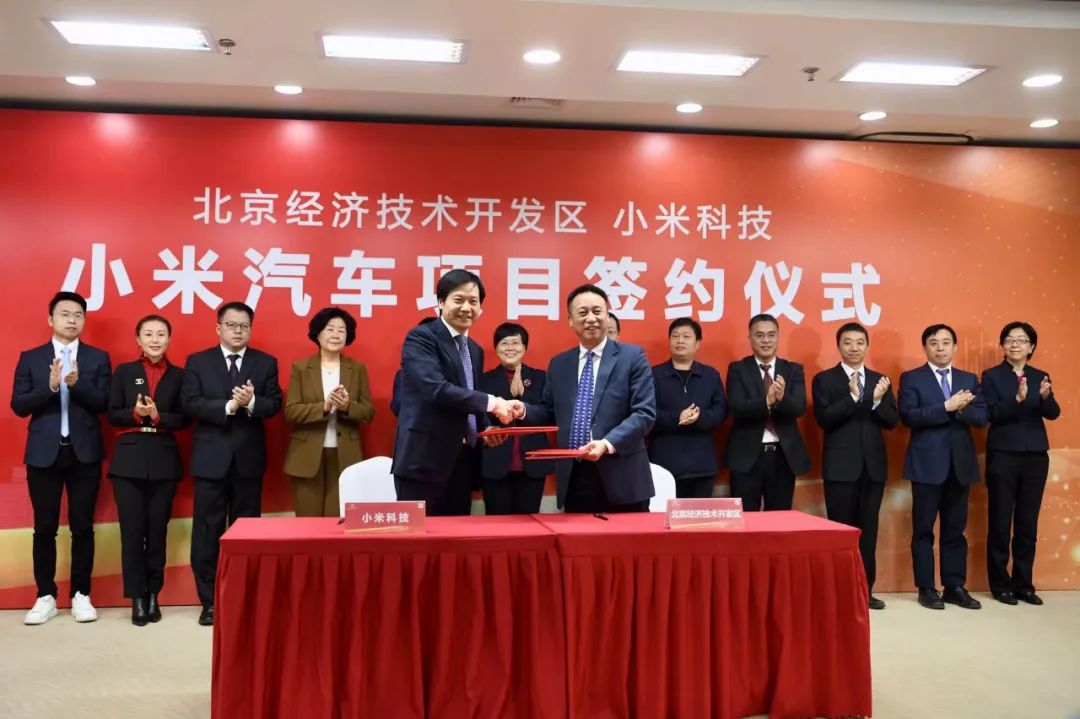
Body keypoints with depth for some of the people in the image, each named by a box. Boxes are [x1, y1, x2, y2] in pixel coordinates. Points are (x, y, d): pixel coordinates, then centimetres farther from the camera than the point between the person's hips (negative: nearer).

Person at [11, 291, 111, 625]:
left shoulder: (98, 358, 5)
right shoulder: (30, 358, 5)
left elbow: (103, 403, -5)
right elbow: (18, 406, -1)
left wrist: (76, 384, -21)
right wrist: (50, 386, -17)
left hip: (85, 452, 0)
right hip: (44, 453, 1)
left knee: (82, 526, 5)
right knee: (44, 528, 6)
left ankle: (81, 594, 15)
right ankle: (46, 596, 16)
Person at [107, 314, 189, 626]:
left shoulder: (178, 375, 6)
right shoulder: (123, 371, 6)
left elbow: (184, 419, 1)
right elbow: (112, 415, 3)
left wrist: (157, 416, -15)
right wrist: (135, 413, -15)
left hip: (164, 460, 0)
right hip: (129, 459, 0)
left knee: (158, 529, 5)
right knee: (132, 529, -1)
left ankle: (153, 594, 17)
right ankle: (137, 597, 8)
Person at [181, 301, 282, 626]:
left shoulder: (266, 363, 6)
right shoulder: (197, 361, 4)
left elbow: (274, 404, -2)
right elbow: (189, 403, -8)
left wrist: (251, 402, -22)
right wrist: (228, 406, -19)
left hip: (249, 458, 1)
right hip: (211, 458, -1)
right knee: (207, 532, 2)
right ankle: (209, 602, 12)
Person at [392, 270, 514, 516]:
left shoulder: (475, 350, 17)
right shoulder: (421, 337, -8)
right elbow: (436, 389, -22)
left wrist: (486, 430, 3)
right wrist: (490, 402, -20)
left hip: (463, 462, 8)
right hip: (425, 461, -8)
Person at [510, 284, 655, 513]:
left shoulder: (632, 356, -1)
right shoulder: (558, 364, 13)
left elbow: (645, 413, -8)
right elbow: (549, 413, 19)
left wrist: (608, 443, -21)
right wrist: (524, 410, -2)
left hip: (620, 477, -3)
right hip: (574, 479, 4)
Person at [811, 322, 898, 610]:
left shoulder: (879, 380, 11)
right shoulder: (824, 380, 1)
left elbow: (892, 421, 3)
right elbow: (824, 419, -11)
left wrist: (878, 400, -16)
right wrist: (852, 396, -21)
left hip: (873, 465, 4)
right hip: (841, 465, -4)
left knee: (868, 530, 8)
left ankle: (865, 589, 16)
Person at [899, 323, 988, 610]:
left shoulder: (969, 379, 12)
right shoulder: (911, 378, 0)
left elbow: (982, 416, 1)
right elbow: (908, 416, -13)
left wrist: (958, 409, -16)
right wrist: (947, 407, -19)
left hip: (960, 463, 4)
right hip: (927, 463, -3)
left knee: (955, 529, 9)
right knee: (923, 529, 2)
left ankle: (955, 586, 17)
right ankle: (926, 588, 10)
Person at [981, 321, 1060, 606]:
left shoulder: (1041, 377, 9)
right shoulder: (991, 376, -1)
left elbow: (1054, 413, -3)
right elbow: (992, 415, -12)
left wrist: (1045, 397, -24)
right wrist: (1017, 400, -28)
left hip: (1035, 457, 4)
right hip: (1003, 457, -3)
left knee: (1028, 524, 8)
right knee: (1000, 523, 1)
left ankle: (1023, 584, 18)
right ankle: (1000, 585, 10)